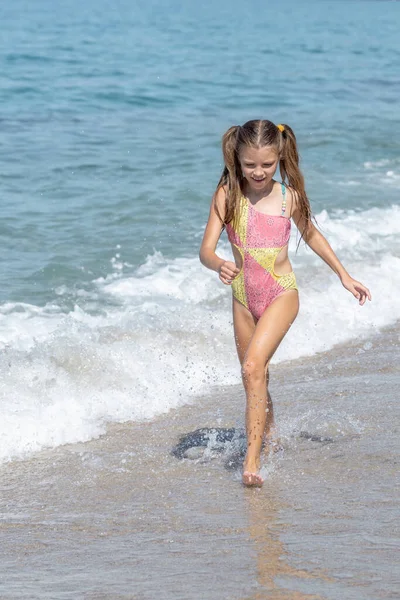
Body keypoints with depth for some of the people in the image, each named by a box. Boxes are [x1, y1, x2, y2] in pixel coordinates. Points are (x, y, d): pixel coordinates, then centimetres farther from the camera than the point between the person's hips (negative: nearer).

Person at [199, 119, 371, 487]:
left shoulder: (289, 196, -8)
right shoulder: (228, 195, -10)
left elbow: (311, 234, 11)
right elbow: (206, 250, -16)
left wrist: (344, 276, 16)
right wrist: (219, 265, -39)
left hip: (281, 294, -3)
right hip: (243, 297, 3)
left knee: (253, 367, -22)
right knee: (255, 378, 16)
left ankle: (252, 458, -22)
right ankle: (269, 435, 43)